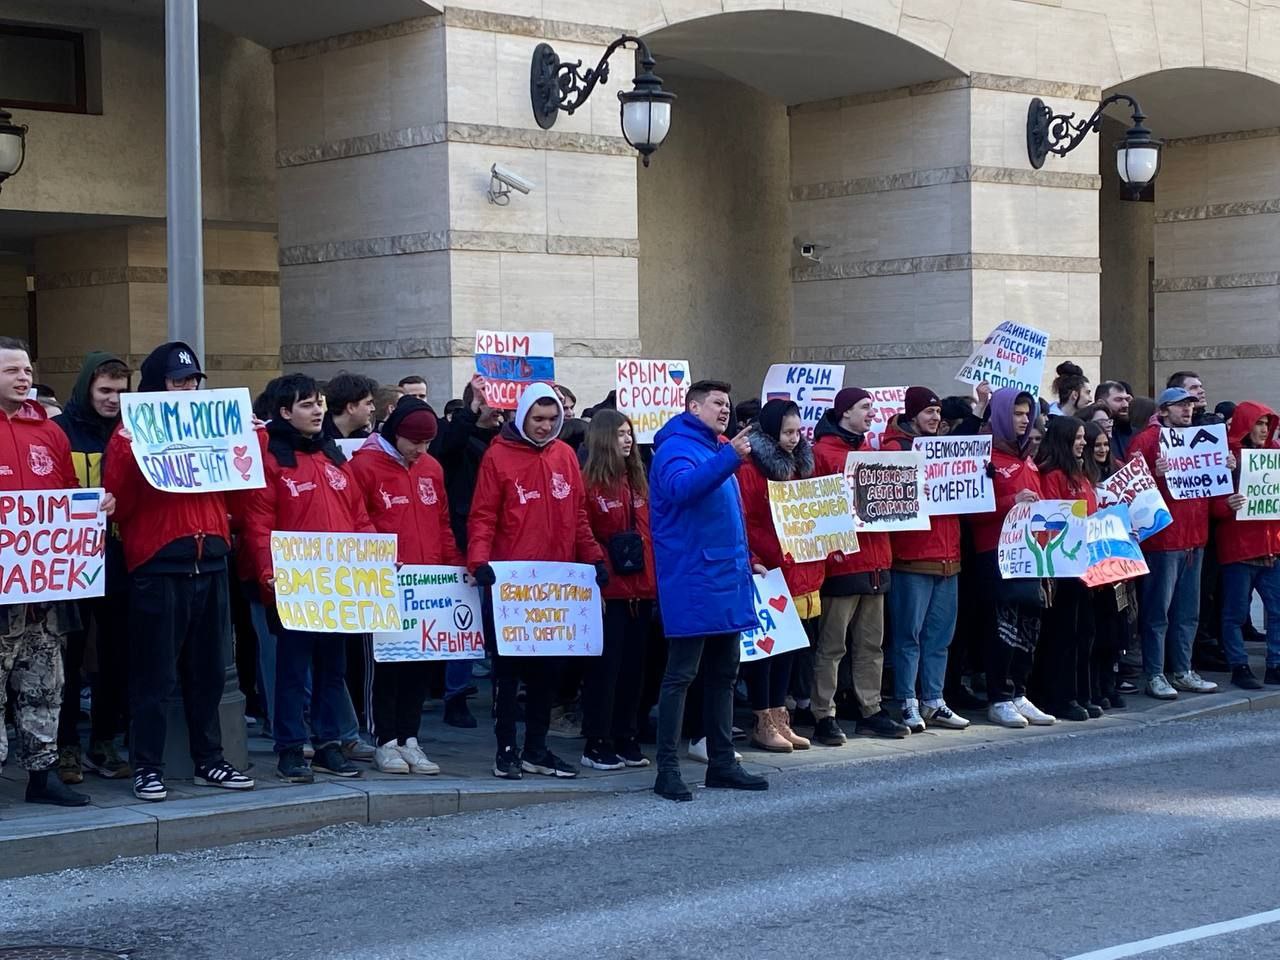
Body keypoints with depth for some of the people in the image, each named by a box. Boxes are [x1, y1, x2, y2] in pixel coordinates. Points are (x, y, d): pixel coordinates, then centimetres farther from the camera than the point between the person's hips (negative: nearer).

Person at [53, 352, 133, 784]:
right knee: (69, 658, 2)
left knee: (116, 657, 8)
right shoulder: (59, 432, -2)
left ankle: (104, 744, 19)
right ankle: (66, 747, 11)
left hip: (118, 564, 4)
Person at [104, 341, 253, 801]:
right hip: (157, 565, -5)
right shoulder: (131, 433, 0)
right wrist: (138, 460, -21)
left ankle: (209, 761, 19)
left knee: (209, 670, 10)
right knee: (155, 673, -3)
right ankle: (147, 767, 3)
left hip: (210, 562, 5)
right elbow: (117, 502, -7)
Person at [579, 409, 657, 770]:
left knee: (633, 666, 11)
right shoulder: (588, 483, -7)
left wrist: (654, 579, 9)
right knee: (605, 667, -1)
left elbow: (649, 533, 15)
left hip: (640, 590, 7)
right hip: (608, 591, -7)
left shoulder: (637, 481, 15)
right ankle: (597, 745, 6)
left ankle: (625, 740, 20)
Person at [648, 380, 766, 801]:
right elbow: (681, 487, -32)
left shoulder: (717, 450, 20)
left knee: (723, 674, 13)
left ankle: (722, 762, 20)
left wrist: (744, 559, 22)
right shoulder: (677, 447, -9)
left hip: (726, 578, 9)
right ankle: (667, 769, -5)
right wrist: (729, 458, -39)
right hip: (692, 581, -9)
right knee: (681, 674, -7)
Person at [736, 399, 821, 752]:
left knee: (791, 647, 11)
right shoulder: (750, 469, -9)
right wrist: (752, 561, -23)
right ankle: (763, 723, 6)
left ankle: (779, 717, 20)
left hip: (801, 574, 8)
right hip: (768, 574, -8)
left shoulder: (800, 465, 16)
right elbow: (740, 521, -14)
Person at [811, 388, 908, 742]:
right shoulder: (823, 453, -7)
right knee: (832, 645, -4)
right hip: (842, 562, -8)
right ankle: (824, 717, 0)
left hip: (875, 561, 8)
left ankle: (871, 711, 18)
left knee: (871, 643, 11)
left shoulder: (870, 452, 19)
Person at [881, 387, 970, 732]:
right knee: (909, 633, -4)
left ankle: (934, 702, 15)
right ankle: (907, 703, 1)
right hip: (912, 557, -7)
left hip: (947, 557, 7)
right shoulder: (895, 447, -3)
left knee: (940, 635, 9)